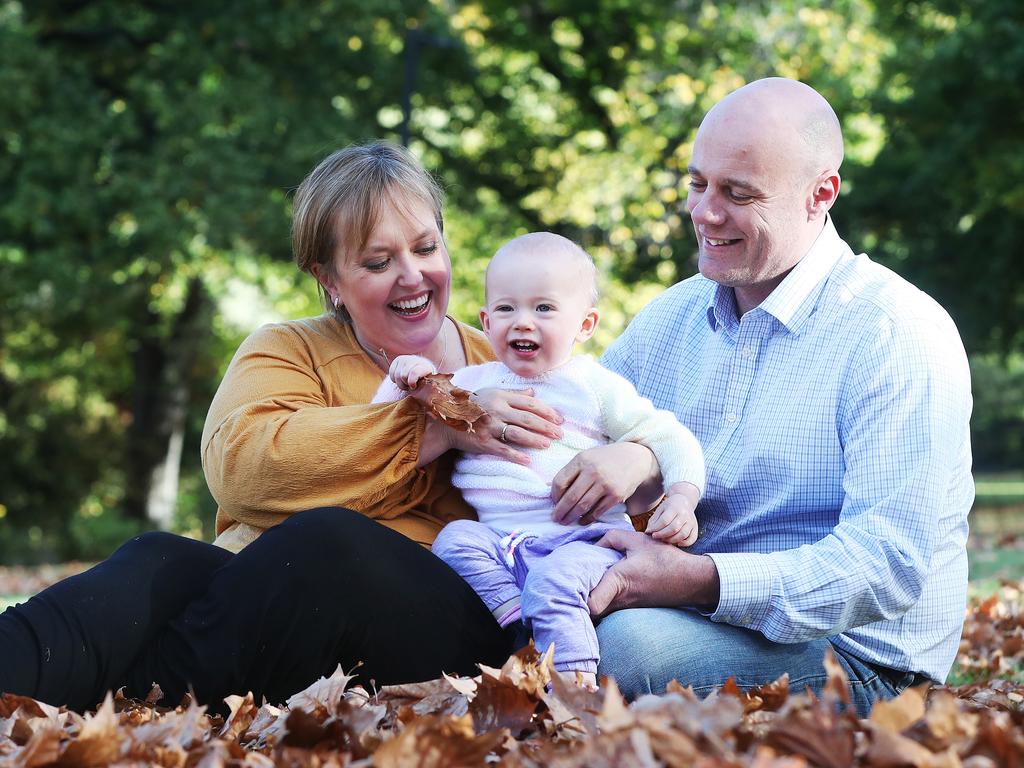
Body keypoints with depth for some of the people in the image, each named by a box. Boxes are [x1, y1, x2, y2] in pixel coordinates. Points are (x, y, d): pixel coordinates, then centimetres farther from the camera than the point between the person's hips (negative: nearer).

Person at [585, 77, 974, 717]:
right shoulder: (671, 316, 13)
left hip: (851, 658, -5)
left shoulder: (900, 337, -10)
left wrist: (699, 581, -29)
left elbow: (890, 565, -20)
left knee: (630, 642, -34)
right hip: (687, 619, 5)